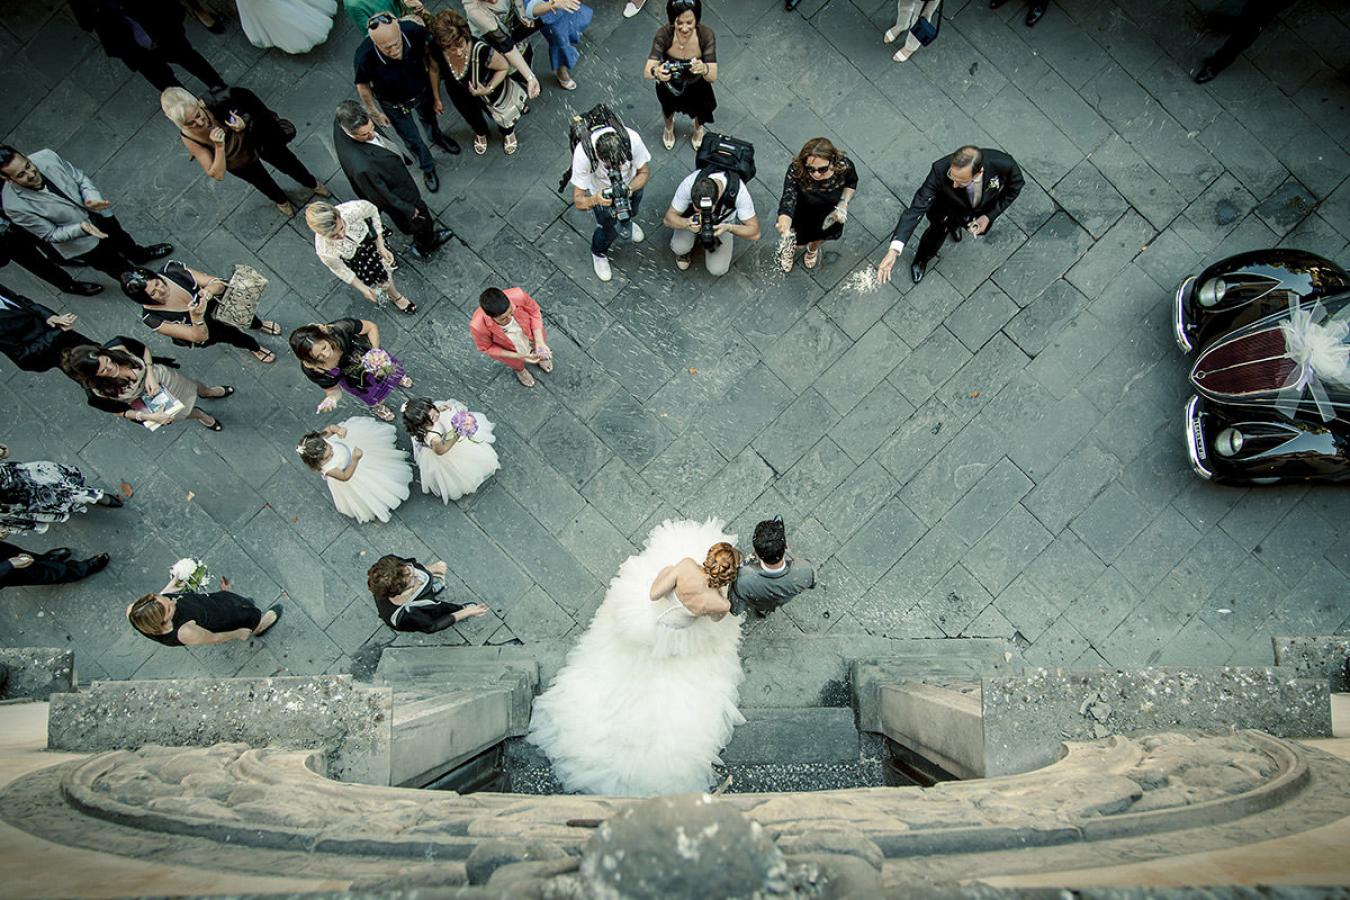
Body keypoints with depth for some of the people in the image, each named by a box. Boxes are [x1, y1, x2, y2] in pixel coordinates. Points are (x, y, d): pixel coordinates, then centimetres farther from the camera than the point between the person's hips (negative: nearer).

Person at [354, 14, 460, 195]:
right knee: (412, 139, 21)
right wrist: (375, 112, -5)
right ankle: (427, 168, 52)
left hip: (422, 91, 2)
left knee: (429, 118, 34)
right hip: (395, 105, -2)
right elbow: (362, 86, -19)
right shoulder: (365, 57, -40)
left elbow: (427, 53, -12)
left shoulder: (413, 31, -35)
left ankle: (438, 138, 69)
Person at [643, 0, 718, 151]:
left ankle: (698, 128, 66)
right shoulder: (664, 34, -36)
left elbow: (713, 77, -37)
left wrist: (704, 69, -61)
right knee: (668, 108, 32)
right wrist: (655, 72, -65)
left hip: (697, 85, 0)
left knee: (700, 114, 27)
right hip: (669, 85, 0)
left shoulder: (706, 35, -35)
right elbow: (646, 73, -40)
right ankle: (669, 127, 70)